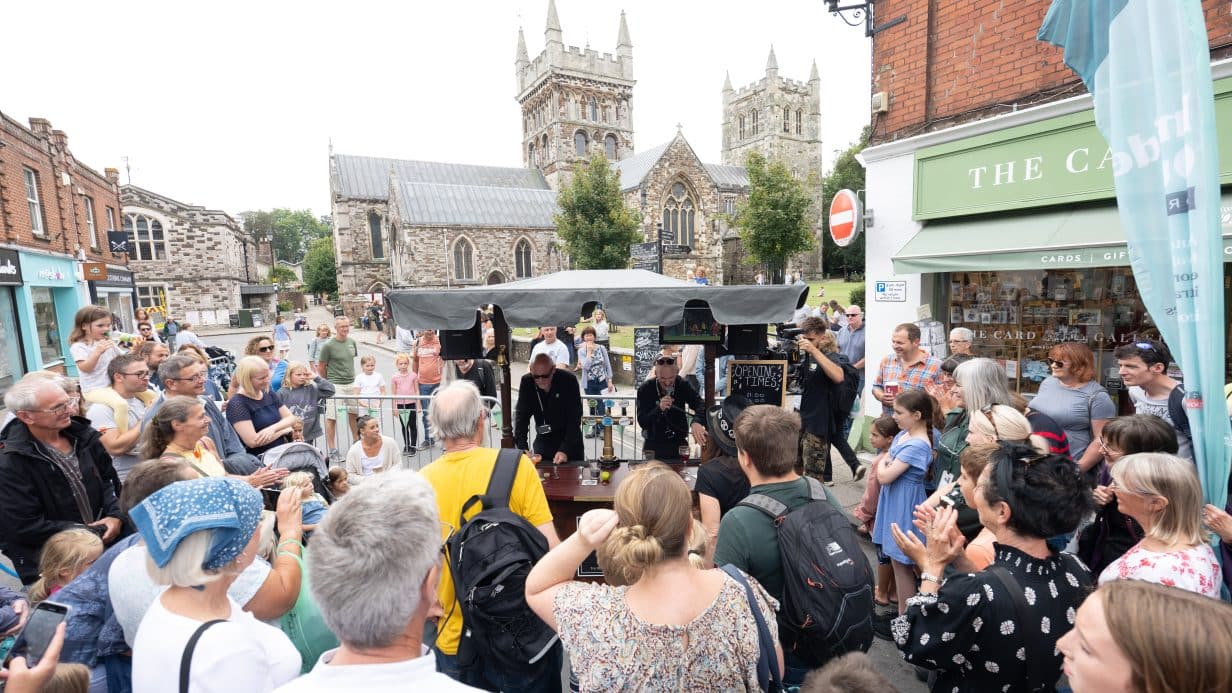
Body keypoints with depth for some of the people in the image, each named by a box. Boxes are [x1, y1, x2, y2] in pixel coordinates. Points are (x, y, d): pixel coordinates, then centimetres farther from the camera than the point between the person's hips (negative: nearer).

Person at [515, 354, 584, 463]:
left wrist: (565, 450, -30)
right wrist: (522, 447, -27)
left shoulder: (569, 381, -21)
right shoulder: (526, 382, -12)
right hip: (543, 440, 2)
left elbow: (574, 419, -22)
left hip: (569, 439, -2)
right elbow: (521, 415, -14)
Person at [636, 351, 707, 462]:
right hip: (653, 446, -1)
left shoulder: (682, 385, -8)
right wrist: (659, 409, -31)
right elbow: (642, 422, -15)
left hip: (679, 444, 1)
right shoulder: (644, 389, -12)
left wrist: (696, 422, -42)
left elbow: (700, 404, -21)